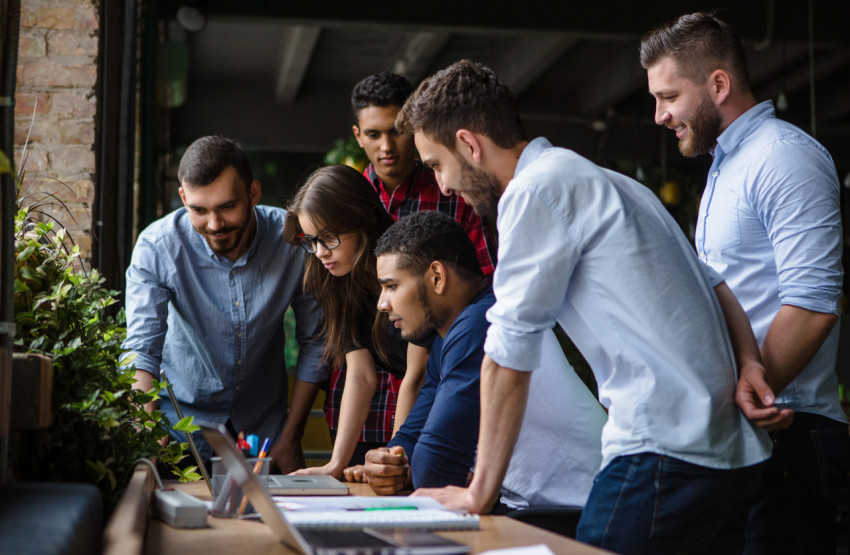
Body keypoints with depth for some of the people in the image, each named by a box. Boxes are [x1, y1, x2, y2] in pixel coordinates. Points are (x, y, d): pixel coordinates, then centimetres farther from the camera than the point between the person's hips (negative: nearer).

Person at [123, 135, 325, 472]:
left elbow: (314, 342, -2)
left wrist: (291, 438, -2)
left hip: (264, 427, 1)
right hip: (182, 420, -1)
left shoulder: (294, 239, -13)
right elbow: (141, 350, -19)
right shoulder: (156, 248, -16)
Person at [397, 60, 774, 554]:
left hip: (666, 453, -9)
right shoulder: (612, 183, 21)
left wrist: (479, 493, -3)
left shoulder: (535, 190, -8)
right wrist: (750, 364, 8)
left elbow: (508, 359, -9)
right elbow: (716, 284, 20)